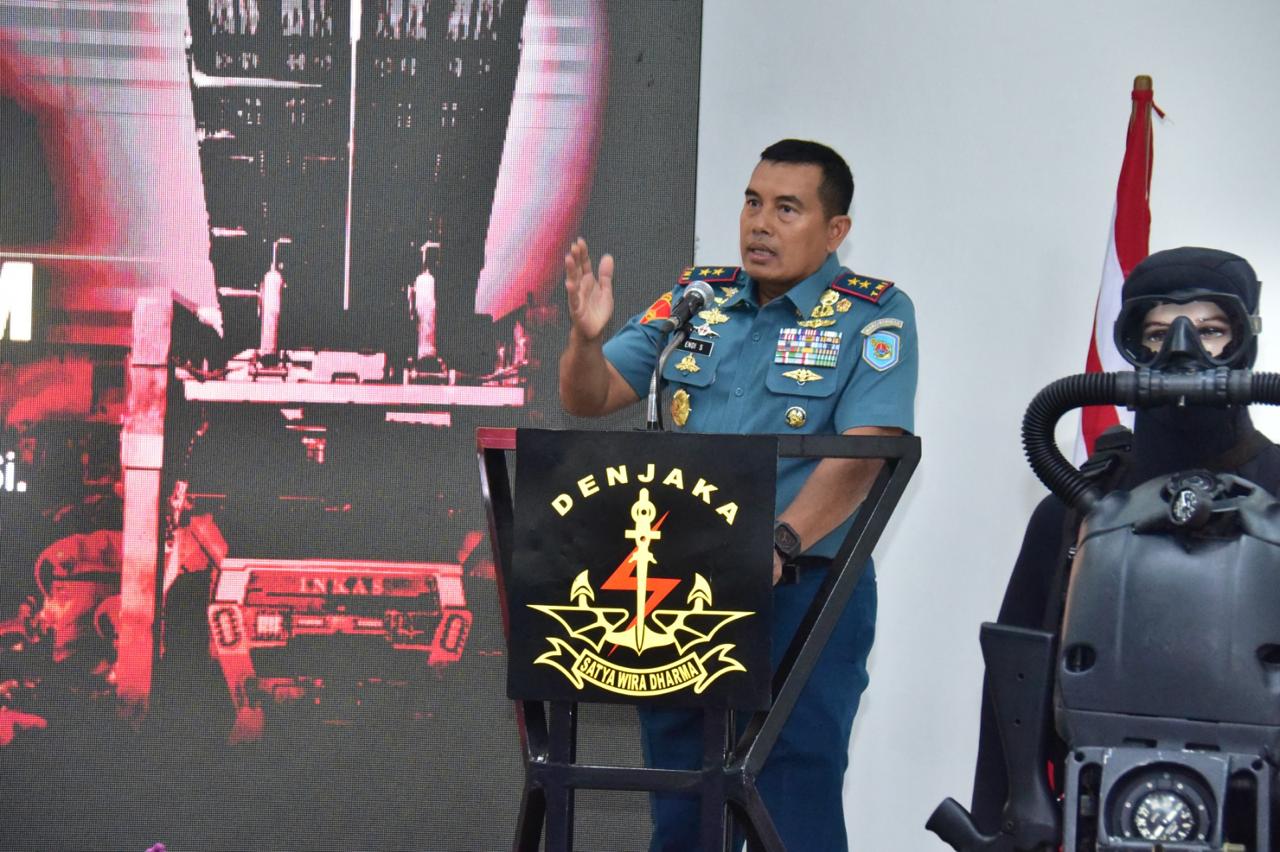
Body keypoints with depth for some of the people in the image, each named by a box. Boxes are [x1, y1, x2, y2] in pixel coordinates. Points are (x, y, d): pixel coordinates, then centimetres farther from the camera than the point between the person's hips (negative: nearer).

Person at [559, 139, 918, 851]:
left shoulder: (874, 315, -3)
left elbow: (862, 453, -16)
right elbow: (590, 398, 11)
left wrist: (781, 542, -31)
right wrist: (587, 337, -11)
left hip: (804, 595, -5)